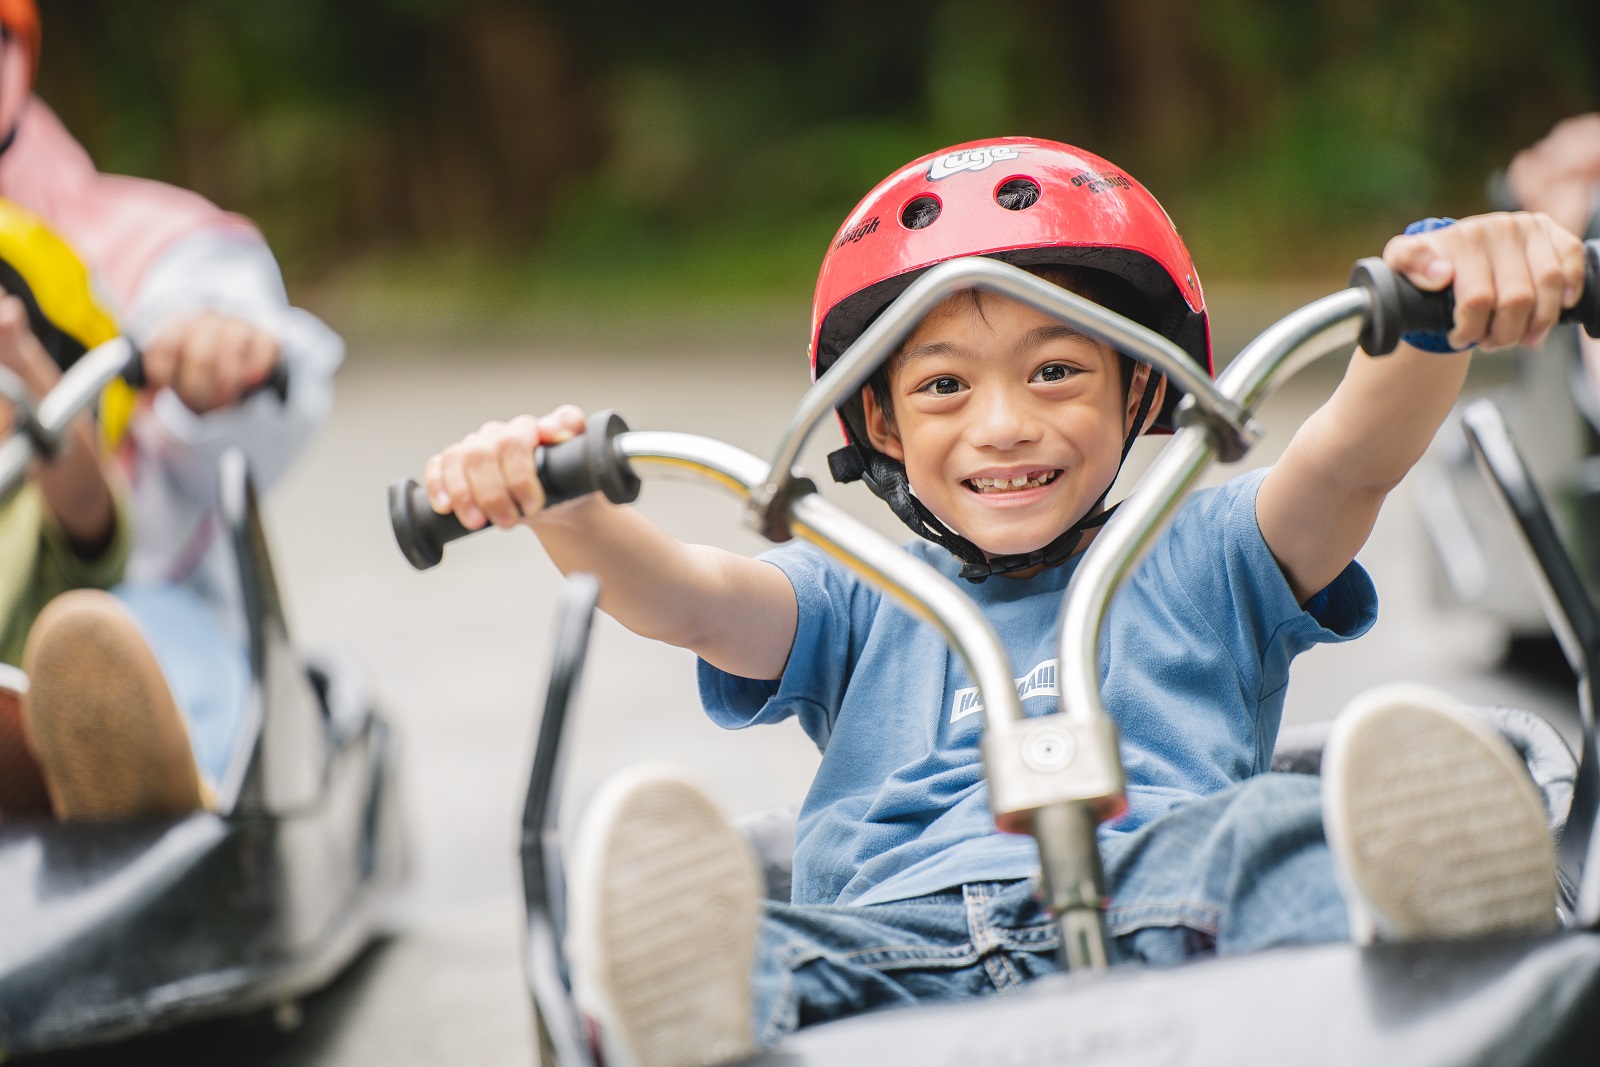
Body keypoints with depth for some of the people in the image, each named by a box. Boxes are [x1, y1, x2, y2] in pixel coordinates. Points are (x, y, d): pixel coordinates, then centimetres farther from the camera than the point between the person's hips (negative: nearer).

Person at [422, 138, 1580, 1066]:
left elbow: (1353, 462, 6)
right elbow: (693, 599, 10)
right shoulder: (861, 607, 30)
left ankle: (1421, 923, -67)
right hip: (893, 932, 1)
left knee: (1275, 827, -34)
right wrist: (569, 508, -12)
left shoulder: (1202, 565, 26)